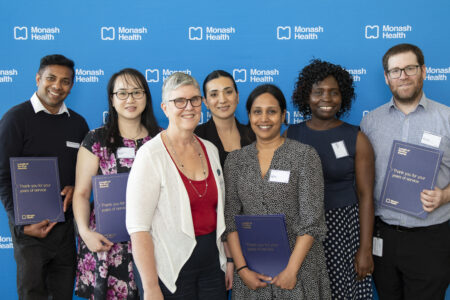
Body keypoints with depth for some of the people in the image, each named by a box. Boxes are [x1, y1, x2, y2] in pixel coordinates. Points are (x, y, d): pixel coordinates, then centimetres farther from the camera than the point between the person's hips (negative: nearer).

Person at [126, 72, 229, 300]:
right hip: (172, 268, -5)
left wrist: (229, 261, 11)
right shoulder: (151, 154, -13)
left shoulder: (210, 150, 6)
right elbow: (138, 228, -17)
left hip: (212, 261, 6)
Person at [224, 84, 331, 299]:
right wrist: (242, 269, -6)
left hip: (299, 263, -2)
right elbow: (230, 219, 1)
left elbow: (311, 219, -9)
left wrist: (292, 269, -14)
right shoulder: (235, 160, 4)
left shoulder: (305, 155, -5)